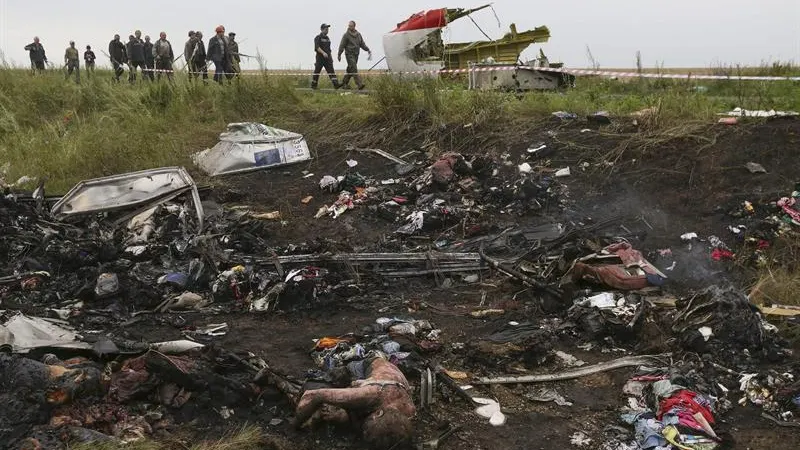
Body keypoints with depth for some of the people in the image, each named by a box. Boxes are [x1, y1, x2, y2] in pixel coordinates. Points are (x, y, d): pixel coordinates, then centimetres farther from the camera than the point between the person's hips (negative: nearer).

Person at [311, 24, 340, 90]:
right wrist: (323, 53, -32)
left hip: (328, 58, 5)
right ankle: (313, 85, 15)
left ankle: (336, 84, -19)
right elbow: (317, 47, -18)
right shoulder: (318, 38, -4)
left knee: (331, 71, -9)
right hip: (320, 57, -5)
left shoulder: (327, 38, 17)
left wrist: (331, 57, 19)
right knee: (317, 72, 3)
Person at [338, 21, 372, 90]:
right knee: (354, 69, -15)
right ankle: (360, 84, -22)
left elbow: (362, 44, 16)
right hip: (349, 54, -6)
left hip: (356, 55, 6)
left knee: (350, 70, 10)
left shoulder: (358, 34, 12)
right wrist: (339, 55, -8)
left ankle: (344, 83, 22)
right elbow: (342, 45, -5)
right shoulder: (346, 35, -5)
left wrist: (368, 50, 3)